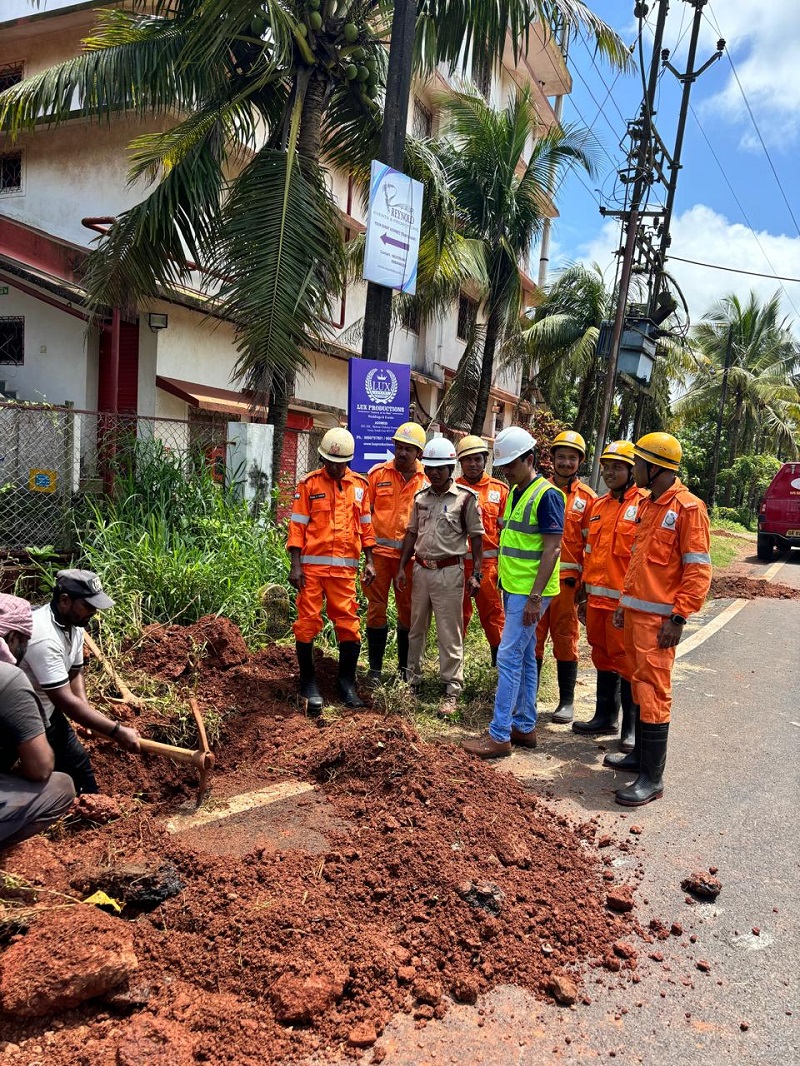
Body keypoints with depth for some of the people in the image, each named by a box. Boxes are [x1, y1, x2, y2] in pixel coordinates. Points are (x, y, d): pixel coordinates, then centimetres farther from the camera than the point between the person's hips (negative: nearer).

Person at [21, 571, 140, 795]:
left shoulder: (74, 623, -5)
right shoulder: (45, 638, -35)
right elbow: (66, 701, -35)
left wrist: (87, 710, -11)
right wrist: (117, 731, -31)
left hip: (48, 710, 9)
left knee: (78, 762, 16)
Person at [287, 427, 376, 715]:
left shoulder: (360, 484, 9)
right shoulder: (308, 484, 1)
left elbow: (365, 525, 13)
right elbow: (297, 526, -1)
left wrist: (370, 561, 8)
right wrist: (295, 565, -7)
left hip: (345, 567, 2)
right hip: (312, 566, -2)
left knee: (349, 623, 3)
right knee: (307, 622, 2)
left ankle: (347, 681, 17)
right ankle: (308, 683, 15)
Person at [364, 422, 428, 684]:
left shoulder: (427, 479, 3)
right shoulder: (378, 473, 2)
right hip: (379, 551, -1)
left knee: (408, 611, 10)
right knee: (376, 608, 4)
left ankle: (405, 667, 25)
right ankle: (375, 668, 15)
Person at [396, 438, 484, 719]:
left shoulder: (465, 498, -6)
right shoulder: (420, 497, 9)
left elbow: (476, 536, -4)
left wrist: (476, 574, -8)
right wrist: (401, 567, 10)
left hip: (449, 572, -5)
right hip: (421, 569, 5)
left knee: (449, 635, -2)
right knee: (416, 629, 15)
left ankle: (451, 690, 7)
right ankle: (413, 680, 29)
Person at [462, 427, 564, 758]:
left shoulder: (547, 495, -14)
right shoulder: (515, 491, 13)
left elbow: (552, 548, -18)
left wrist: (535, 596, -20)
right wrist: (506, 584, 17)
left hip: (529, 593, -9)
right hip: (512, 588, 9)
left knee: (509, 657, -8)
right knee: (525, 658, 14)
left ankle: (499, 736, -1)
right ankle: (525, 726, 24)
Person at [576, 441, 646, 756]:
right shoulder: (598, 506, 14)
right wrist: (585, 593, 18)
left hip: (625, 600, -7)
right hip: (597, 598, 7)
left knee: (627, 662, 0)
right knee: (603, 657, 16)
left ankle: (632, 728, 12)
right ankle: (605, 717, 30)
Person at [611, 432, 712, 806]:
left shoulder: (688, 508, -12)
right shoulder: (646, 505, 14)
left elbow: (698, 569, -15)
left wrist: (678, 618, -18)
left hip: (659, 618, -8)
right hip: (635, 612, 8)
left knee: (653, 693, -5)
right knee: (641, 687, 16)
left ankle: (652, 778, 2)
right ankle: (642, 753, 29)